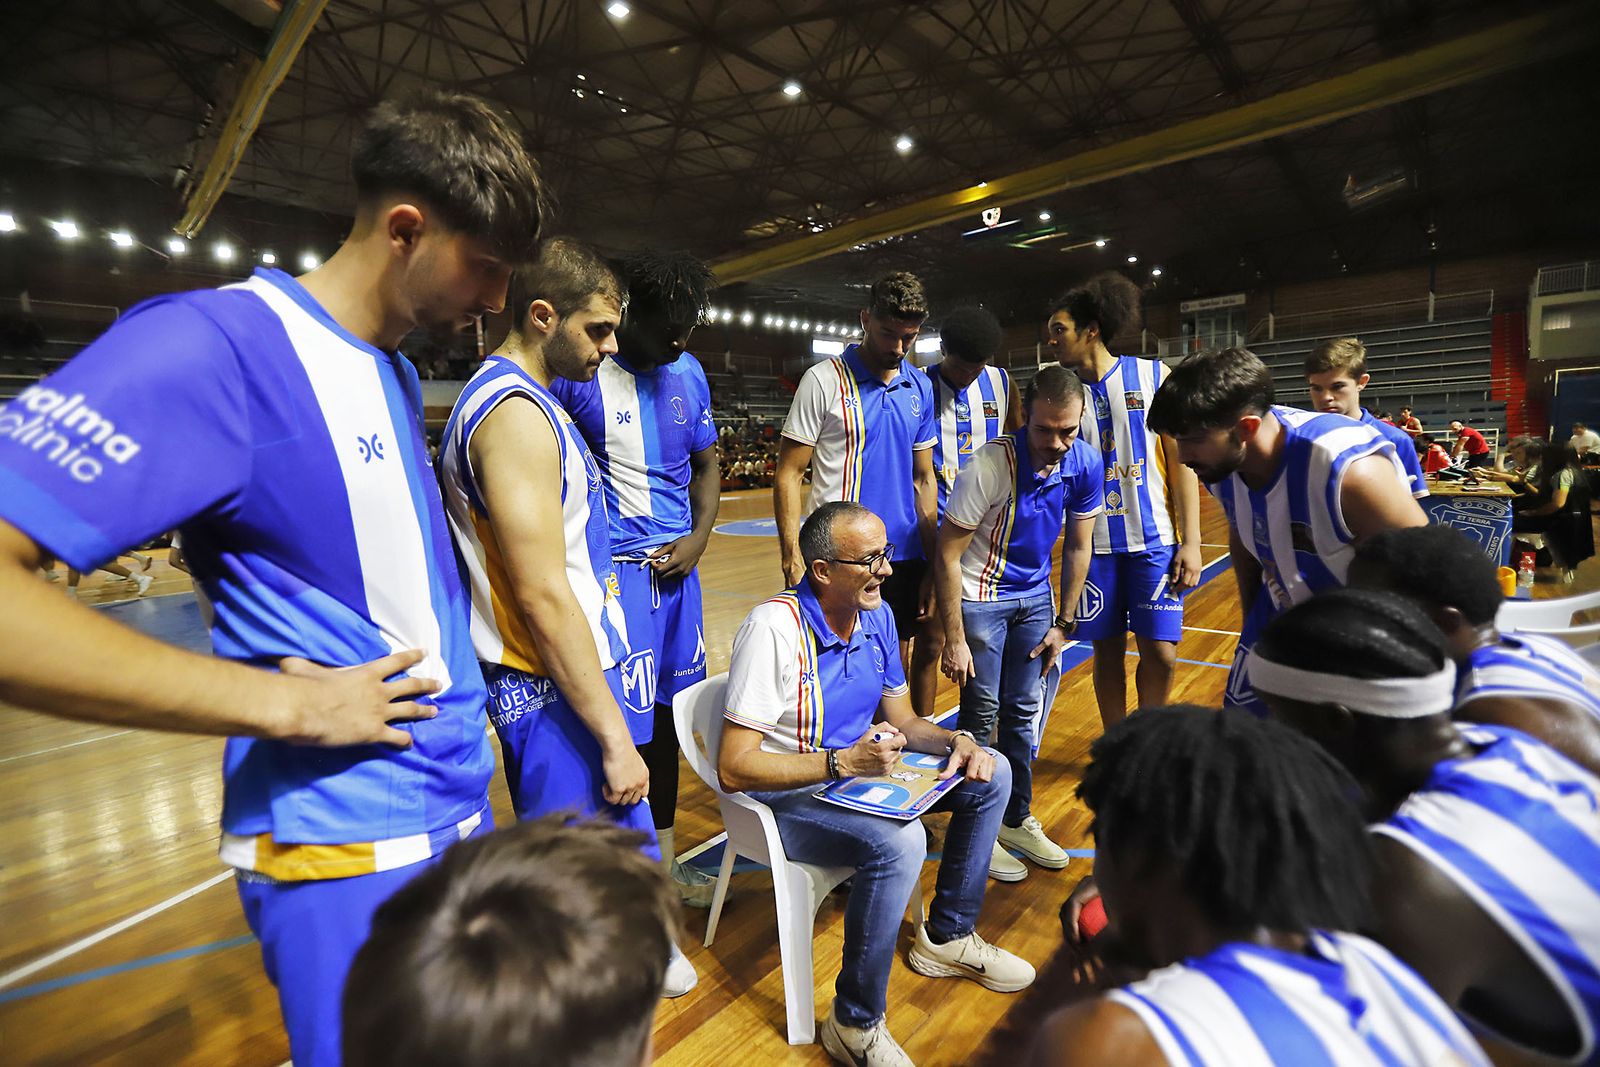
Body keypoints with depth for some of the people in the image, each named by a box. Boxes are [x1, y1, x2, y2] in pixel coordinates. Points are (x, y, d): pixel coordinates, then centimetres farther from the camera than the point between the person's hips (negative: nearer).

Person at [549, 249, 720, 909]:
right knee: (625, 726, -4)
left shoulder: (688, 373, 9)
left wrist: (698, 538, 2)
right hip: (613, 571, -6)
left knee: (667, 717, 16)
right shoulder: (577, 372, -9)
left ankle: (662, 859, 35)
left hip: (677, 566, 6)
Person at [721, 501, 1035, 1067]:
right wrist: (843, 761, -32)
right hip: (787, 796, -8)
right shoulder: (774, 628, -27)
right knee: (899, 841, -33)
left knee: (991, 774, 3)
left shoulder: (877, 616, -2)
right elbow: (734, 768, -26)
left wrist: (956, 741, -12)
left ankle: (947, 937, 20)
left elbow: (902, 721, 8)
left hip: (859, 768, 8)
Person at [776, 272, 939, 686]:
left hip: (904, 559, 5)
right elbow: (789, 475, -7)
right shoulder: (824, 380, -6)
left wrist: (933, 566, 9)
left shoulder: (921, 388, 9)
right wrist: (793, 560, -15)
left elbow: (924, 478, 13)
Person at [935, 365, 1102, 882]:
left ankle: (1016, 819, 29)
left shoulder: (1085, 464, -10)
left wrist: (1062, 623, 5)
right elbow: (946, 555, -21)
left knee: (1022, 711, 12)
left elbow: (1079, 546, 3)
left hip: (1035, 596, 5)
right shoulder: (989, 466, -26)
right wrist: (954, 640, -19)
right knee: (982, 714, 0)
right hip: (980, 596, -5)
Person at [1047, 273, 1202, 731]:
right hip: (1095, 542, 1)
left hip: (1155, 539, -1)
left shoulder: (1153, 376, -1)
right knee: (1108, 650, 8)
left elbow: (1180, 457, -1)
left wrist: (1191, 540, -5)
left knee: (1160, 652, -1)